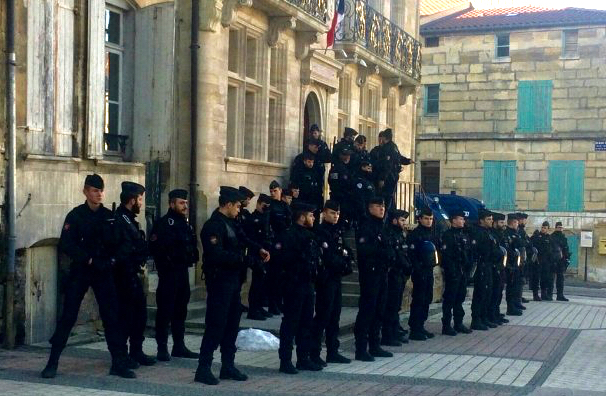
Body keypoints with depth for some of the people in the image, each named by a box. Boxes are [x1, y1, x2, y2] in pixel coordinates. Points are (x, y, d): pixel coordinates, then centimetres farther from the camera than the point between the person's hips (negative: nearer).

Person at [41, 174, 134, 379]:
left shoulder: (109, 216, 7)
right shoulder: (76, 215, -4)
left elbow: (119, 242, 12)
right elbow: (65, 244, -12)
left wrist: (113, 259, -6)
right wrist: (88, 260, -16)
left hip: (104, 272, 3)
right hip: (79, 272, -3)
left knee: (112, 316, 2)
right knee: (68, 316, -1)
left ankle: (119, 363, 9)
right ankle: (52, 362, 8)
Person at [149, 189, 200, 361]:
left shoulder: (185, 224, 15)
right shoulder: (164, 223, -11)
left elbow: (192, 246, 20)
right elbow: (155, 247, -21)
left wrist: (193, 257, 4)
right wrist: (167, 263, -18)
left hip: (183, 271, 8)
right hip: (169, 273, -8)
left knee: (181, 310, 13)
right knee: (165, 310, -3)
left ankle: (179, 346, 21)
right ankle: (162, 348, 3)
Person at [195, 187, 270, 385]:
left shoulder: (230, 223, 14)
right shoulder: (213, 226, -17)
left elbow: (243, 240, 20)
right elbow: (216, 255, -27)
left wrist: (259, 249, 2)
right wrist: (239, 258, -15)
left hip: (233, 281, 10)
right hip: (219, 281, -10)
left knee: (232, 324, 14)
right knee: (215, 325, -7)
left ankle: (228, 366, 23)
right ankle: (203, 369, -1)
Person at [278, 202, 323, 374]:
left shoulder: (309, 235, 15)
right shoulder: (291, 234, -12)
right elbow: (289, 258, -21)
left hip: (308, 284, 9)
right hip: (295, 284, -9)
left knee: (306, 322, 13)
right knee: (290, 322, -3)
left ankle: (303, 358, 21)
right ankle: (285, 361, 3)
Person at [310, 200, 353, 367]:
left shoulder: (338, 230, 16)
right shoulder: (320, 231, -10)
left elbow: (344, 250, 13)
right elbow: (327, 256, -18)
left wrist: (347, 262, -6)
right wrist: (343, 263, -8)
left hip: (336, 278, 8)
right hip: (325, 278, -8)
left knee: (334, 316, 11)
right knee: (323, 315, -8)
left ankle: (333, 352, 17)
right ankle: (314, 354, -4)